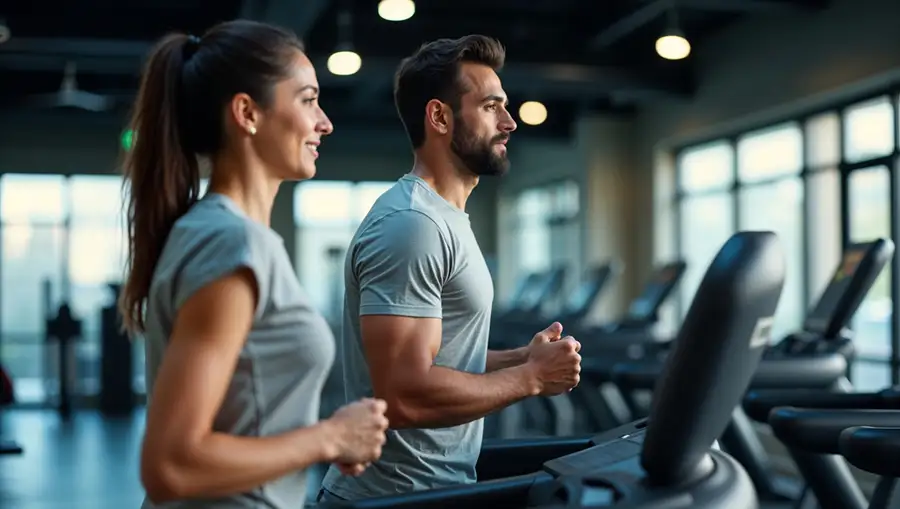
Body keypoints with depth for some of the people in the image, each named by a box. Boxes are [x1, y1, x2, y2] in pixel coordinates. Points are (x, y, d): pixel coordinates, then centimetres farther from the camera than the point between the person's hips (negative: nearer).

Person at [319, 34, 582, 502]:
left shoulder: (445, 220, 13)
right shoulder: (411, 224, -20)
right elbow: (406, 396, -27)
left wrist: (521, 358, 4)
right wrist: (531, 378, -16)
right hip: (399, 494, -9)